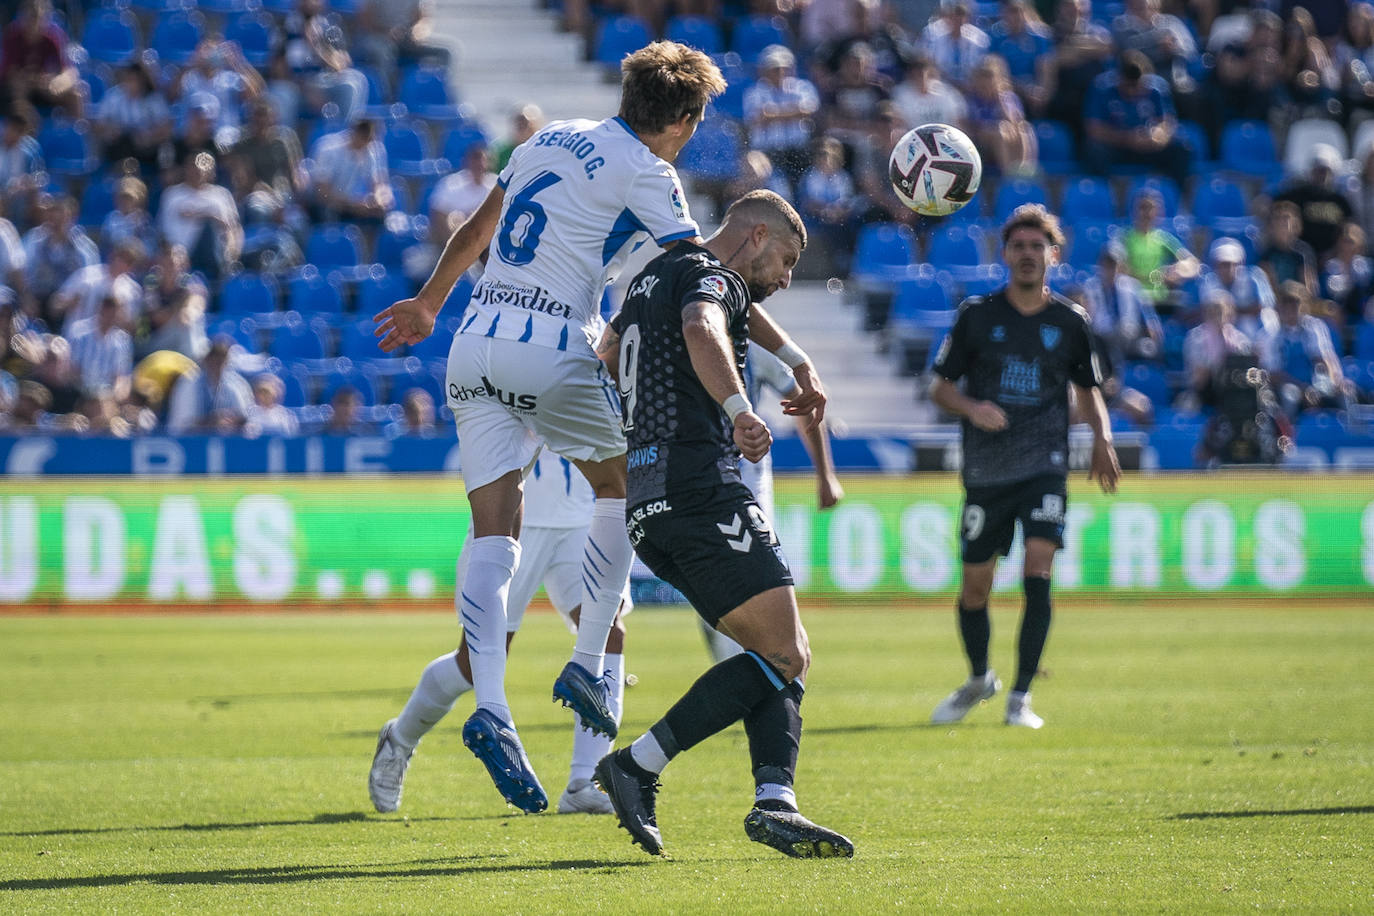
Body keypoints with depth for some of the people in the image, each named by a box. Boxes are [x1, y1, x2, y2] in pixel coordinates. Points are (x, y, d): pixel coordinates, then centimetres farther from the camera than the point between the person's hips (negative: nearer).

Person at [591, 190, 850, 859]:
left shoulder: (654, 274, 26)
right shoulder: (710, 277, -4)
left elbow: (607, 353, 45)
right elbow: (701, 331, -29)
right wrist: (738, 409, -43)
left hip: (648, 503, 10)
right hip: (699, 490, -10)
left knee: (782, 656, 6)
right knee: (786, 656, -12)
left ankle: (773, 800, -12)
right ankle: (639, 765, -18)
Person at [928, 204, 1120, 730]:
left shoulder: (1069, 322, 6)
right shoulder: (977, 315, 2)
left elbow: (1087, 388, 19)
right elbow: (941, 387, 7)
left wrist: (1102, 437, 1)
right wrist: (972, 408, -14)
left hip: (1044, 466, -1)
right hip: (986, 468, 1)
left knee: (1038, 571, -17)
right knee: (975, 585, 5)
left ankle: (1020, 696, -9)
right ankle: (978, 679, 32)